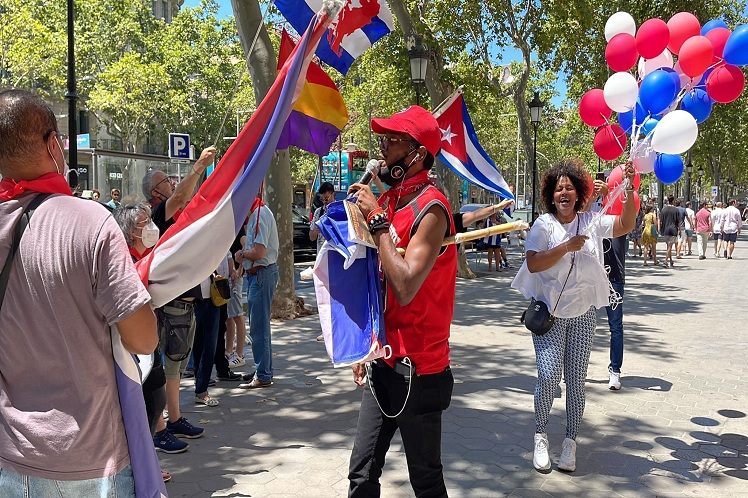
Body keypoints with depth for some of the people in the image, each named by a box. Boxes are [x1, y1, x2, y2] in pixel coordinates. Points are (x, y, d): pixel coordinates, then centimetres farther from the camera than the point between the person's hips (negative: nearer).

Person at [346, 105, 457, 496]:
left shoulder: (430, 209, -16)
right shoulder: (388, 201, 8)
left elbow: (405, 287, -28)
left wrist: (377, 221, -20)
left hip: (418, 371, -7)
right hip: (384, 362, 7)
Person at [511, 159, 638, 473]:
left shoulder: (591, 222, 3)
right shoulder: (544, 225, -5)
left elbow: (625, 225, -8)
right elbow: (532, 264, -15)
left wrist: (629, 190, -19)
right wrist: (567, 246, -21)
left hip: (582, 314, 3)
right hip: (549, 313, -2)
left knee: (576, 379, 6)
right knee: (549, 376, -11)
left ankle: (570, 441, 19)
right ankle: (540, 436, 11)